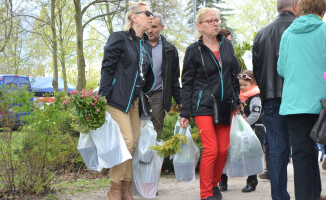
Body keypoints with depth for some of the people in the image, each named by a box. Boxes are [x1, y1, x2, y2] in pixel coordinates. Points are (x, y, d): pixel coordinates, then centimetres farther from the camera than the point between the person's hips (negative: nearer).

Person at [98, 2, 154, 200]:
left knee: (133, 143, 4)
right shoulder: (119, 38, -6)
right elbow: (107, 68, -10)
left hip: (135, 101, 7)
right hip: (118, 99, -7)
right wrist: (103, 98, -16)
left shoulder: (145, 45, 15)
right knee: (126, 141, -13)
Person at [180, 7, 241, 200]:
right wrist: (184, 113, -5)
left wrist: (237, 100, 17)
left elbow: (235, 74, 17)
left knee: (223, 149, 5)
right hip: (203, 106, -4)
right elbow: (187, 83, -2)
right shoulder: (194, 50, -4)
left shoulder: (227, 45, 8)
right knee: (211, 149, -11)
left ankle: (215, 184, 26)